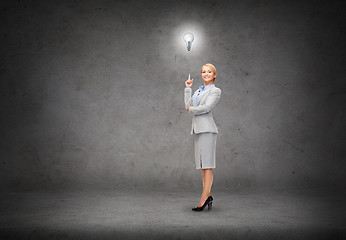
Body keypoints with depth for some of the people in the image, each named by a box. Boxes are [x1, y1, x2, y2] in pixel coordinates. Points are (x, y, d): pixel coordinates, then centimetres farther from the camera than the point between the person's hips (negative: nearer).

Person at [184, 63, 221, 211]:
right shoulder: (198, 91, 23)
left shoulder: (215, 91, 0)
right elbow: (188, 105, 13)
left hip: (206, 128, -8)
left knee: (207, 164, -10)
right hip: (197, 128, 8)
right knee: (202, 165, 8)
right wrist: (188, 88, 15)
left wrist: (191, 110, 0)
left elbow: (206, 107, -13)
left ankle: (204, 197, -13)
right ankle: (208, 196, 13)